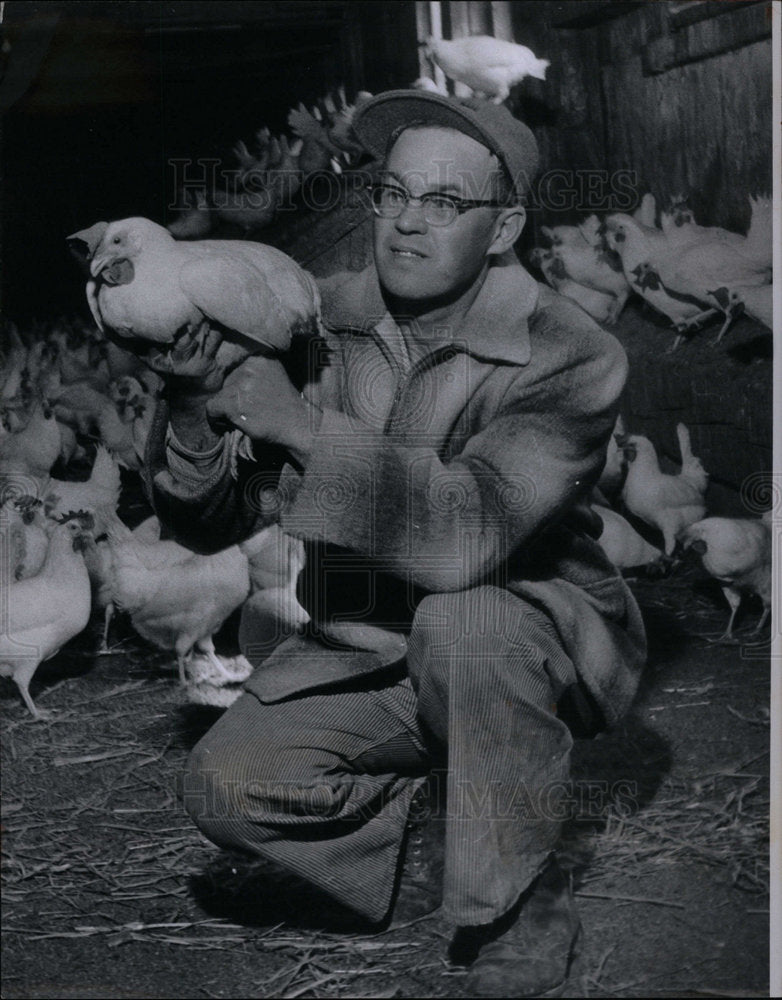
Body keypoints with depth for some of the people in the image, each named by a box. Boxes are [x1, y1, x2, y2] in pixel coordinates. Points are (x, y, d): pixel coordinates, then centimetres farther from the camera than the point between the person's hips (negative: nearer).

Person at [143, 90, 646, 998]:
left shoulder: (570, 359, -20)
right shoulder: (318, 325, -6)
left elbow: (470, 531, -38)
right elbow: (215, 523, -6)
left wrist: (303, 425, -37)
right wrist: (193, 417, -27)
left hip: (537, 646, -4)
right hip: (370, 648, 4)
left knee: (459, 619, -37)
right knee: (226, 786, -17)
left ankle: (524, 903, -13)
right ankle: (435, 853, 10)